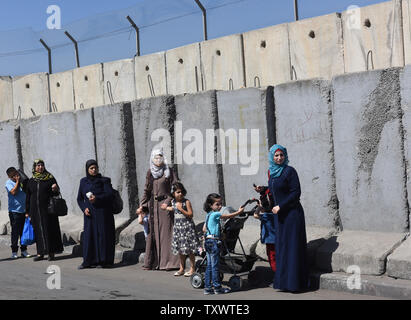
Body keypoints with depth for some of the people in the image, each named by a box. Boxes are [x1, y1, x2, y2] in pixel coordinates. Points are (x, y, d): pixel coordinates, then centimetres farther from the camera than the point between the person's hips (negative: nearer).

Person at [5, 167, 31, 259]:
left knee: (24, 231, 7)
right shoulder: (9, 183, -2)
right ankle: (14, 251, 6)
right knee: (15, 232, -1)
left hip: (24, 211, 4)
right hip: (14, 211, -4)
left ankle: (24, 250, 15)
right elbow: (13, 192, -18)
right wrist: (17, 181, -10)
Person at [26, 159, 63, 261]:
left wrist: (55, 189, -22)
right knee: (38, 231, 4)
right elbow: (28, 197, 14)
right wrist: (28, 211, 11)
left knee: (50, 230, -2)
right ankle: (40, 253, 10)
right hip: (35, 210, 3)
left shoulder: (50, 178, 3)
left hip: (48, 210, -3)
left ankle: (51, 253, 4)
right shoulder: (31, 181, 11)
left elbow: (57, 193, 2)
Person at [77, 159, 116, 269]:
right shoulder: (83, 182, 9)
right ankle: (88, 261, 4)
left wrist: (97, 199, -24)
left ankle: (104, 260, 2)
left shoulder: (104, 180, -1)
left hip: (103, 213, -3)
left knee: (103, 235, -3)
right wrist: (84, 208, -4)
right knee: (89, 235, 0)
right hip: (90, 214, 3)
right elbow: (79, 198, 12)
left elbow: (109, 194, -11)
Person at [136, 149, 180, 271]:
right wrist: (142, 206, 6)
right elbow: (147, 191, 14)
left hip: (165, 204, -4)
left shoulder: (169, 171, 0)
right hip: (153, 206, 4)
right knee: (153, 232, 4)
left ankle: (167, 261, -1)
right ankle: (153, 262, 8)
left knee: (166, 231, -4)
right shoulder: (150, 172, 11)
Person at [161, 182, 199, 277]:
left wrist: (181, 209, -21)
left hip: (187, 226, -6)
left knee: (189, 249, -2)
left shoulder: (186, 202, -12)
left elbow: (190, 214, -15)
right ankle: (182, 268, 21)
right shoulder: (173, 202, 5)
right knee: (180, 248, 11)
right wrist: (167, 208, 28)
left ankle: (192, 268, 7)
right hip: (177, 226, 6)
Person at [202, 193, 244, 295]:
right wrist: (239, 212, 4)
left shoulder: (208, 215, 15)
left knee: (209, 265, 10)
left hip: (208, 241, 9)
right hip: (214, 241, -9)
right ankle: (217, 287, 3)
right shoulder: (215, 214, -12)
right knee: (215, 265, -2)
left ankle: (207, 287, 13)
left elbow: (204, 229, 19)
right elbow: (227, 216, -6)